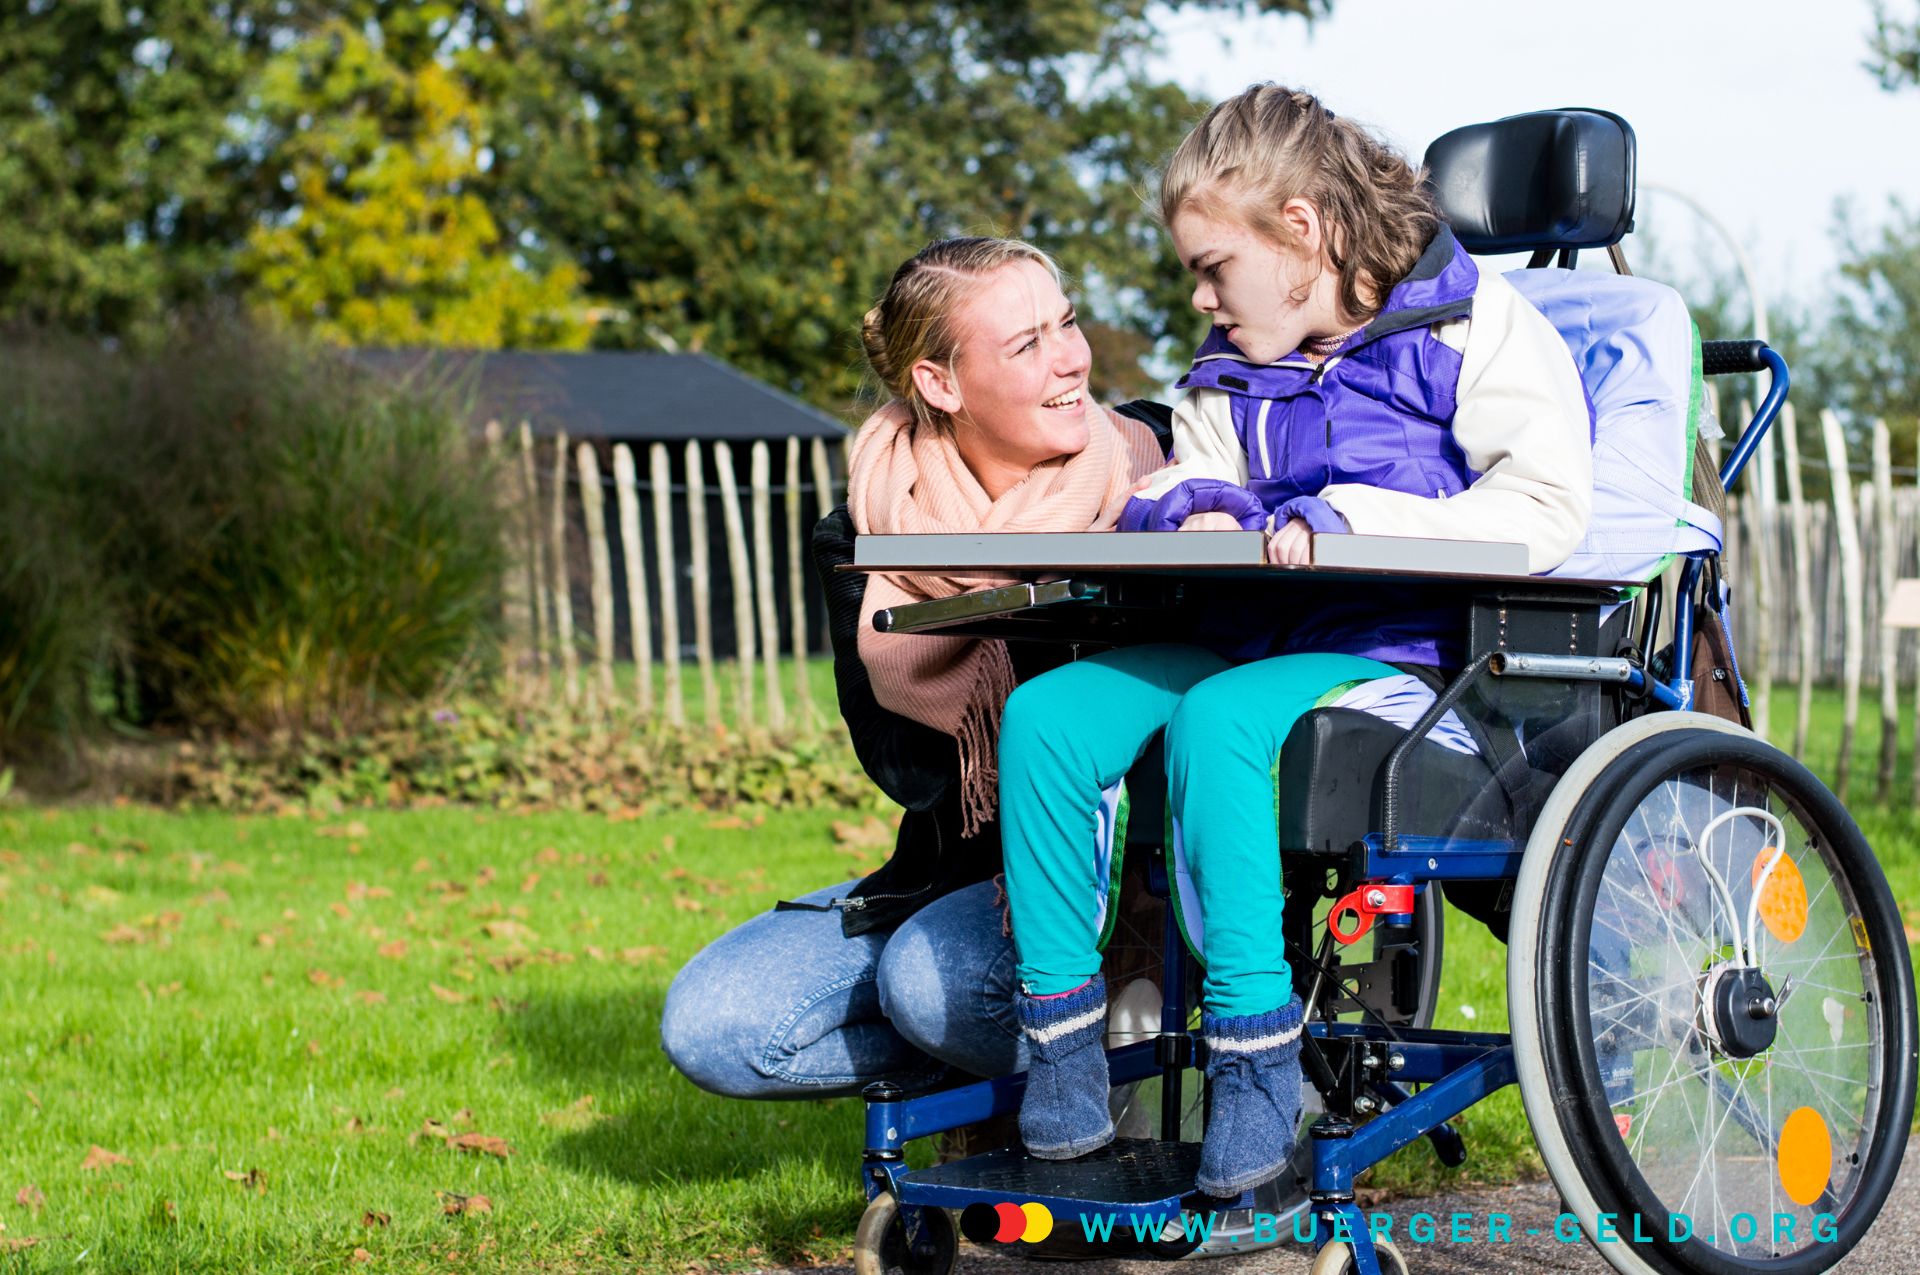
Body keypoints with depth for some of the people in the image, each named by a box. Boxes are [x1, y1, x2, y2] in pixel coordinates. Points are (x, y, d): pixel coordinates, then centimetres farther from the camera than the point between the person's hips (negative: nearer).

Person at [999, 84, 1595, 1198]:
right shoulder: (1237, 370, 21)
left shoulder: (1475, 330, -2)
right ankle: (1064, 1034, -15)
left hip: (1403, 648, -7)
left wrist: (1347, 519, -21)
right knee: (1045, 716, -18)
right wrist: (1192, 510, -3)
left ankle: (1256, 1052, -33)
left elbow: (1548, 508, -14)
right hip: (1249, 635, 7)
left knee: (1216, 722, -37)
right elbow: (1177, 487, 24)